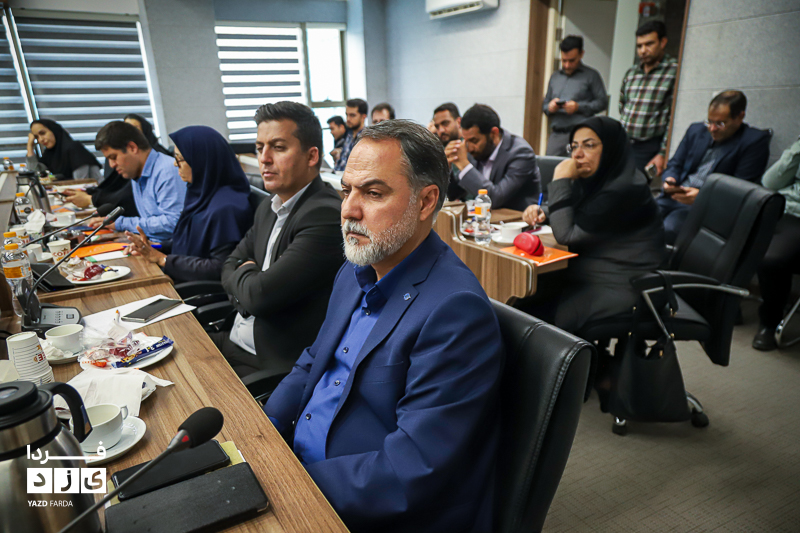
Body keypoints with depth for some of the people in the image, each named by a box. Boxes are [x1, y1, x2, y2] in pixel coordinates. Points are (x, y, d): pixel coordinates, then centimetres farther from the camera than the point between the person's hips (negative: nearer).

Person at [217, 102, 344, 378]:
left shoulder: (326, 215, -22)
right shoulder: (268, 208, 9)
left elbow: (260, 294, -24)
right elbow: (229, 267, 15)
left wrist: (245, 273, -1)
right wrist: (250, 281, -8)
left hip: (276, 363, -8)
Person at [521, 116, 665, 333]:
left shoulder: (624, 190, -21)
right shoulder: (596, 181, 8)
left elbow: (567, 234, -22)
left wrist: (561, 181, -17)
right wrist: (541, 212, -2)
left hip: (620, 289, -9)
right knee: (521, 296, -5)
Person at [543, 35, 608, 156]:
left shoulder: (591, 76, 9)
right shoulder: (555, 77, 22)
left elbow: (602, 102, 2)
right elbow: (545, 104, 24)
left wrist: (579, 107, -11)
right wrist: (549, 107, 0)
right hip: (556, 134, 4)